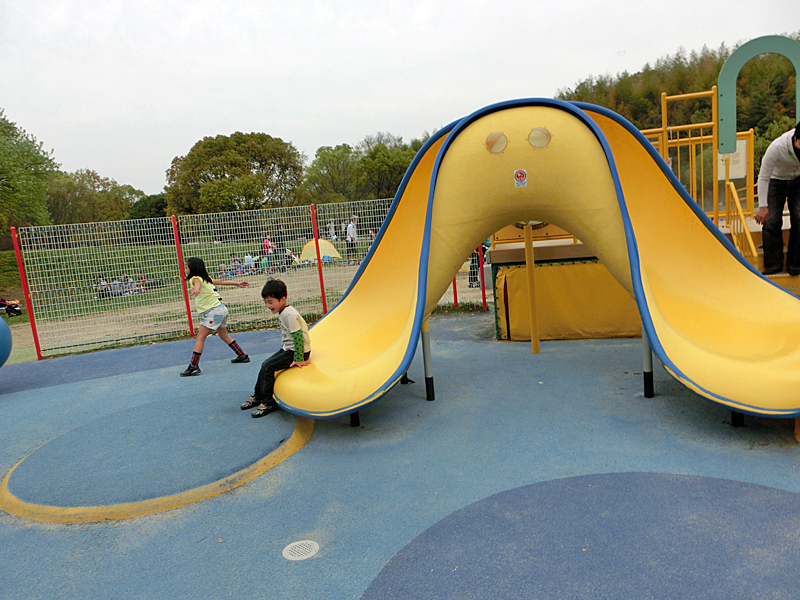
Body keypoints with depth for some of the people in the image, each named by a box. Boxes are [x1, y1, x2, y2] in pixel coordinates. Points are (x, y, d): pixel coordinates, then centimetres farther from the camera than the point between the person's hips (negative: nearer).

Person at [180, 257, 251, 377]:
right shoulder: (205, 278, 17)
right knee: (224, 336, 24)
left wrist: (196, 289, -56)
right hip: (221, 308, 10)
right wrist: (237, 283, 36)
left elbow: (198, 283, -33)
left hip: (214, 311, -10)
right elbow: (220, 281, 27)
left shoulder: (195, 278, -9)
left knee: (200, 338, -10)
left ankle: (193, 367, -15)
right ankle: (242, 356, 31)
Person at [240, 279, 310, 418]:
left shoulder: (289, 314, -22)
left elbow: (298, 337, -24)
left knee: (267, 366, -15)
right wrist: (286, 350, 15)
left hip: (298, 350, -10)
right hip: (288, 348, 10)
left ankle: (268, 402, -6)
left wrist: (298, 359, -22)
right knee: (266, 364, 9)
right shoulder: (281, 312, 8)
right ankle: (258, 396, 25)